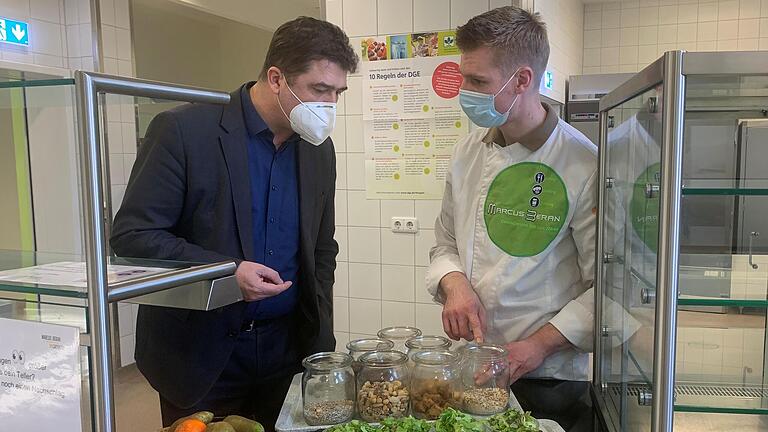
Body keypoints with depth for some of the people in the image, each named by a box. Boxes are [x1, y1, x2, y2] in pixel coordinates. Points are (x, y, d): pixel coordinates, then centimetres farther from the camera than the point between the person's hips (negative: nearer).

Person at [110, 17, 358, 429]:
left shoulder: (319, 149, 3)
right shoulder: (183, 131, -13)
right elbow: (130, 235, -12)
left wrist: (320, 340, 5)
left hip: (289, 349, 5)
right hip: (199, 355, -4)